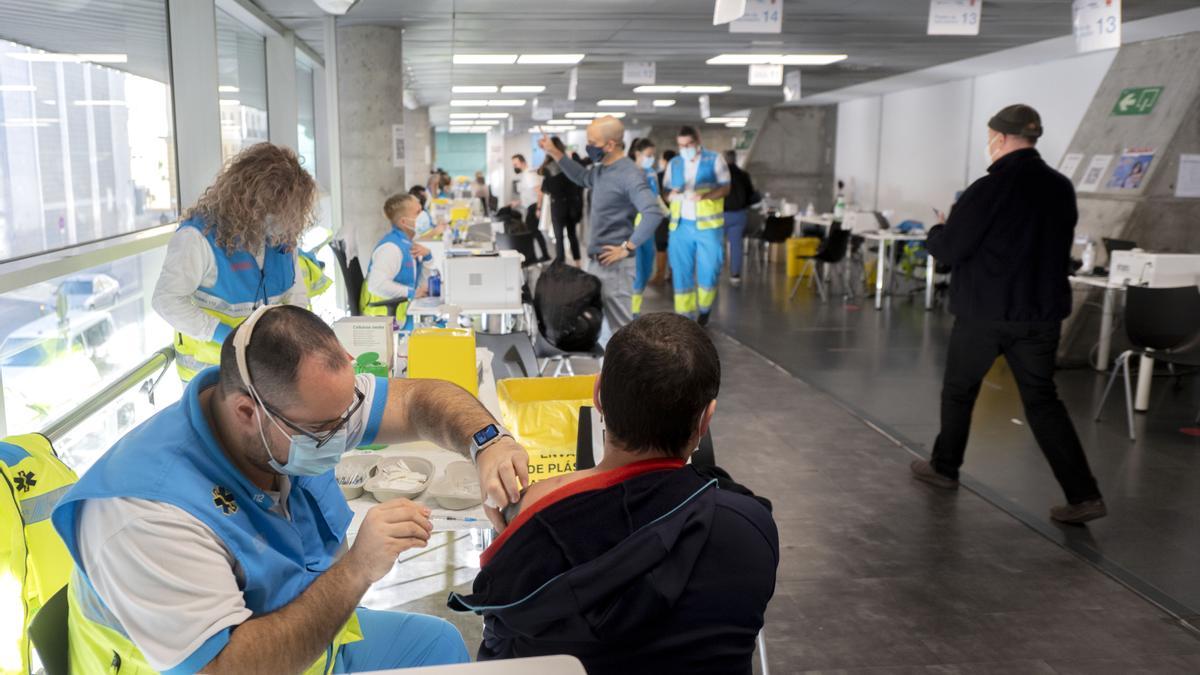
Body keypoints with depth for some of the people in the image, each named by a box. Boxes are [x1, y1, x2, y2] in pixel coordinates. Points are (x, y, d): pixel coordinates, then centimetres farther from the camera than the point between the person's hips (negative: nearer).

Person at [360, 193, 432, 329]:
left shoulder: (407, 243, 10)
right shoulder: (391, 247, -18)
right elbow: (377, 285, -31)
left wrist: (427, 255, 1)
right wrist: (412, 293, -22)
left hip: (401, 313, 9)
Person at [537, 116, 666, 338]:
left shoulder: (629, 175, -19)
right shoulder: (600, 169, 10)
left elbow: (654, 214, -29)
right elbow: (582, 178, 34)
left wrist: (627, 248, -25)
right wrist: (555, 153, 26)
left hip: (614, 263, -10)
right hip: (596, 260, 10)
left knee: (620, 326, -7)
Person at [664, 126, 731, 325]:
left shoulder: (714, 160, 1)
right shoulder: (674, 164, 10)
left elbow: (725, 188, -4)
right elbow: (666, 192, 11)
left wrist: (705, 195, -22)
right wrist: (671, 194, -14)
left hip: (708, 225, -2)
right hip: (681, 225, 2)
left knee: (708, 271, 0)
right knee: (681, 272, -1)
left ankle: (704, 309, 26)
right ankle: (685, 317, 7)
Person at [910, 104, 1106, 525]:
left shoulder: (989, 189, -14)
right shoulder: (1061, 189, 6)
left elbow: (948, 251, -12)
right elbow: (1058, 248, 17)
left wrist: (937, 232, 8)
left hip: (985, 312, -5)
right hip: (1041, 312, 5)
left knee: (958, 390, 15)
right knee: (1042, 400, 8)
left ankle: (944, 468, 29)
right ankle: (1084, 494, 1)